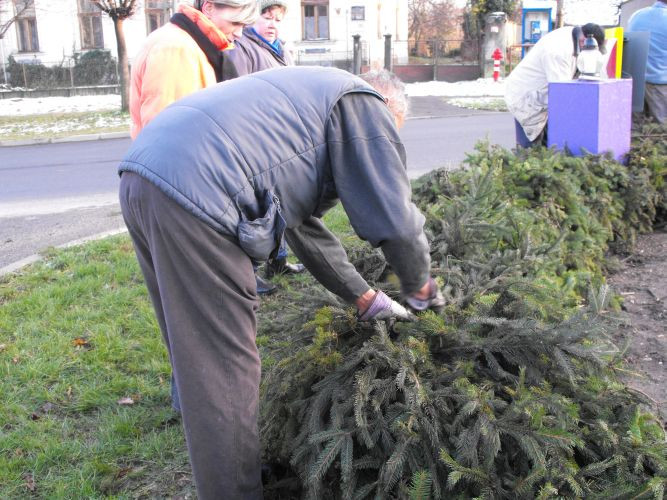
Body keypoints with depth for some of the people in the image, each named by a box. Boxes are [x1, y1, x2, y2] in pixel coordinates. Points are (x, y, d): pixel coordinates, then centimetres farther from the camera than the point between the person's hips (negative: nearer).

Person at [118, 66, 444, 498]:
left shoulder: (311, 96, 33)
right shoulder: (365, 104, 7)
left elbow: (304, 224, 35)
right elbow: (396, 223, -1)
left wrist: (365, 298, 38)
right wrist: (421, 288, 20)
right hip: (194, 191, -10)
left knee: (200, 358, 22)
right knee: (224, 372, 0)